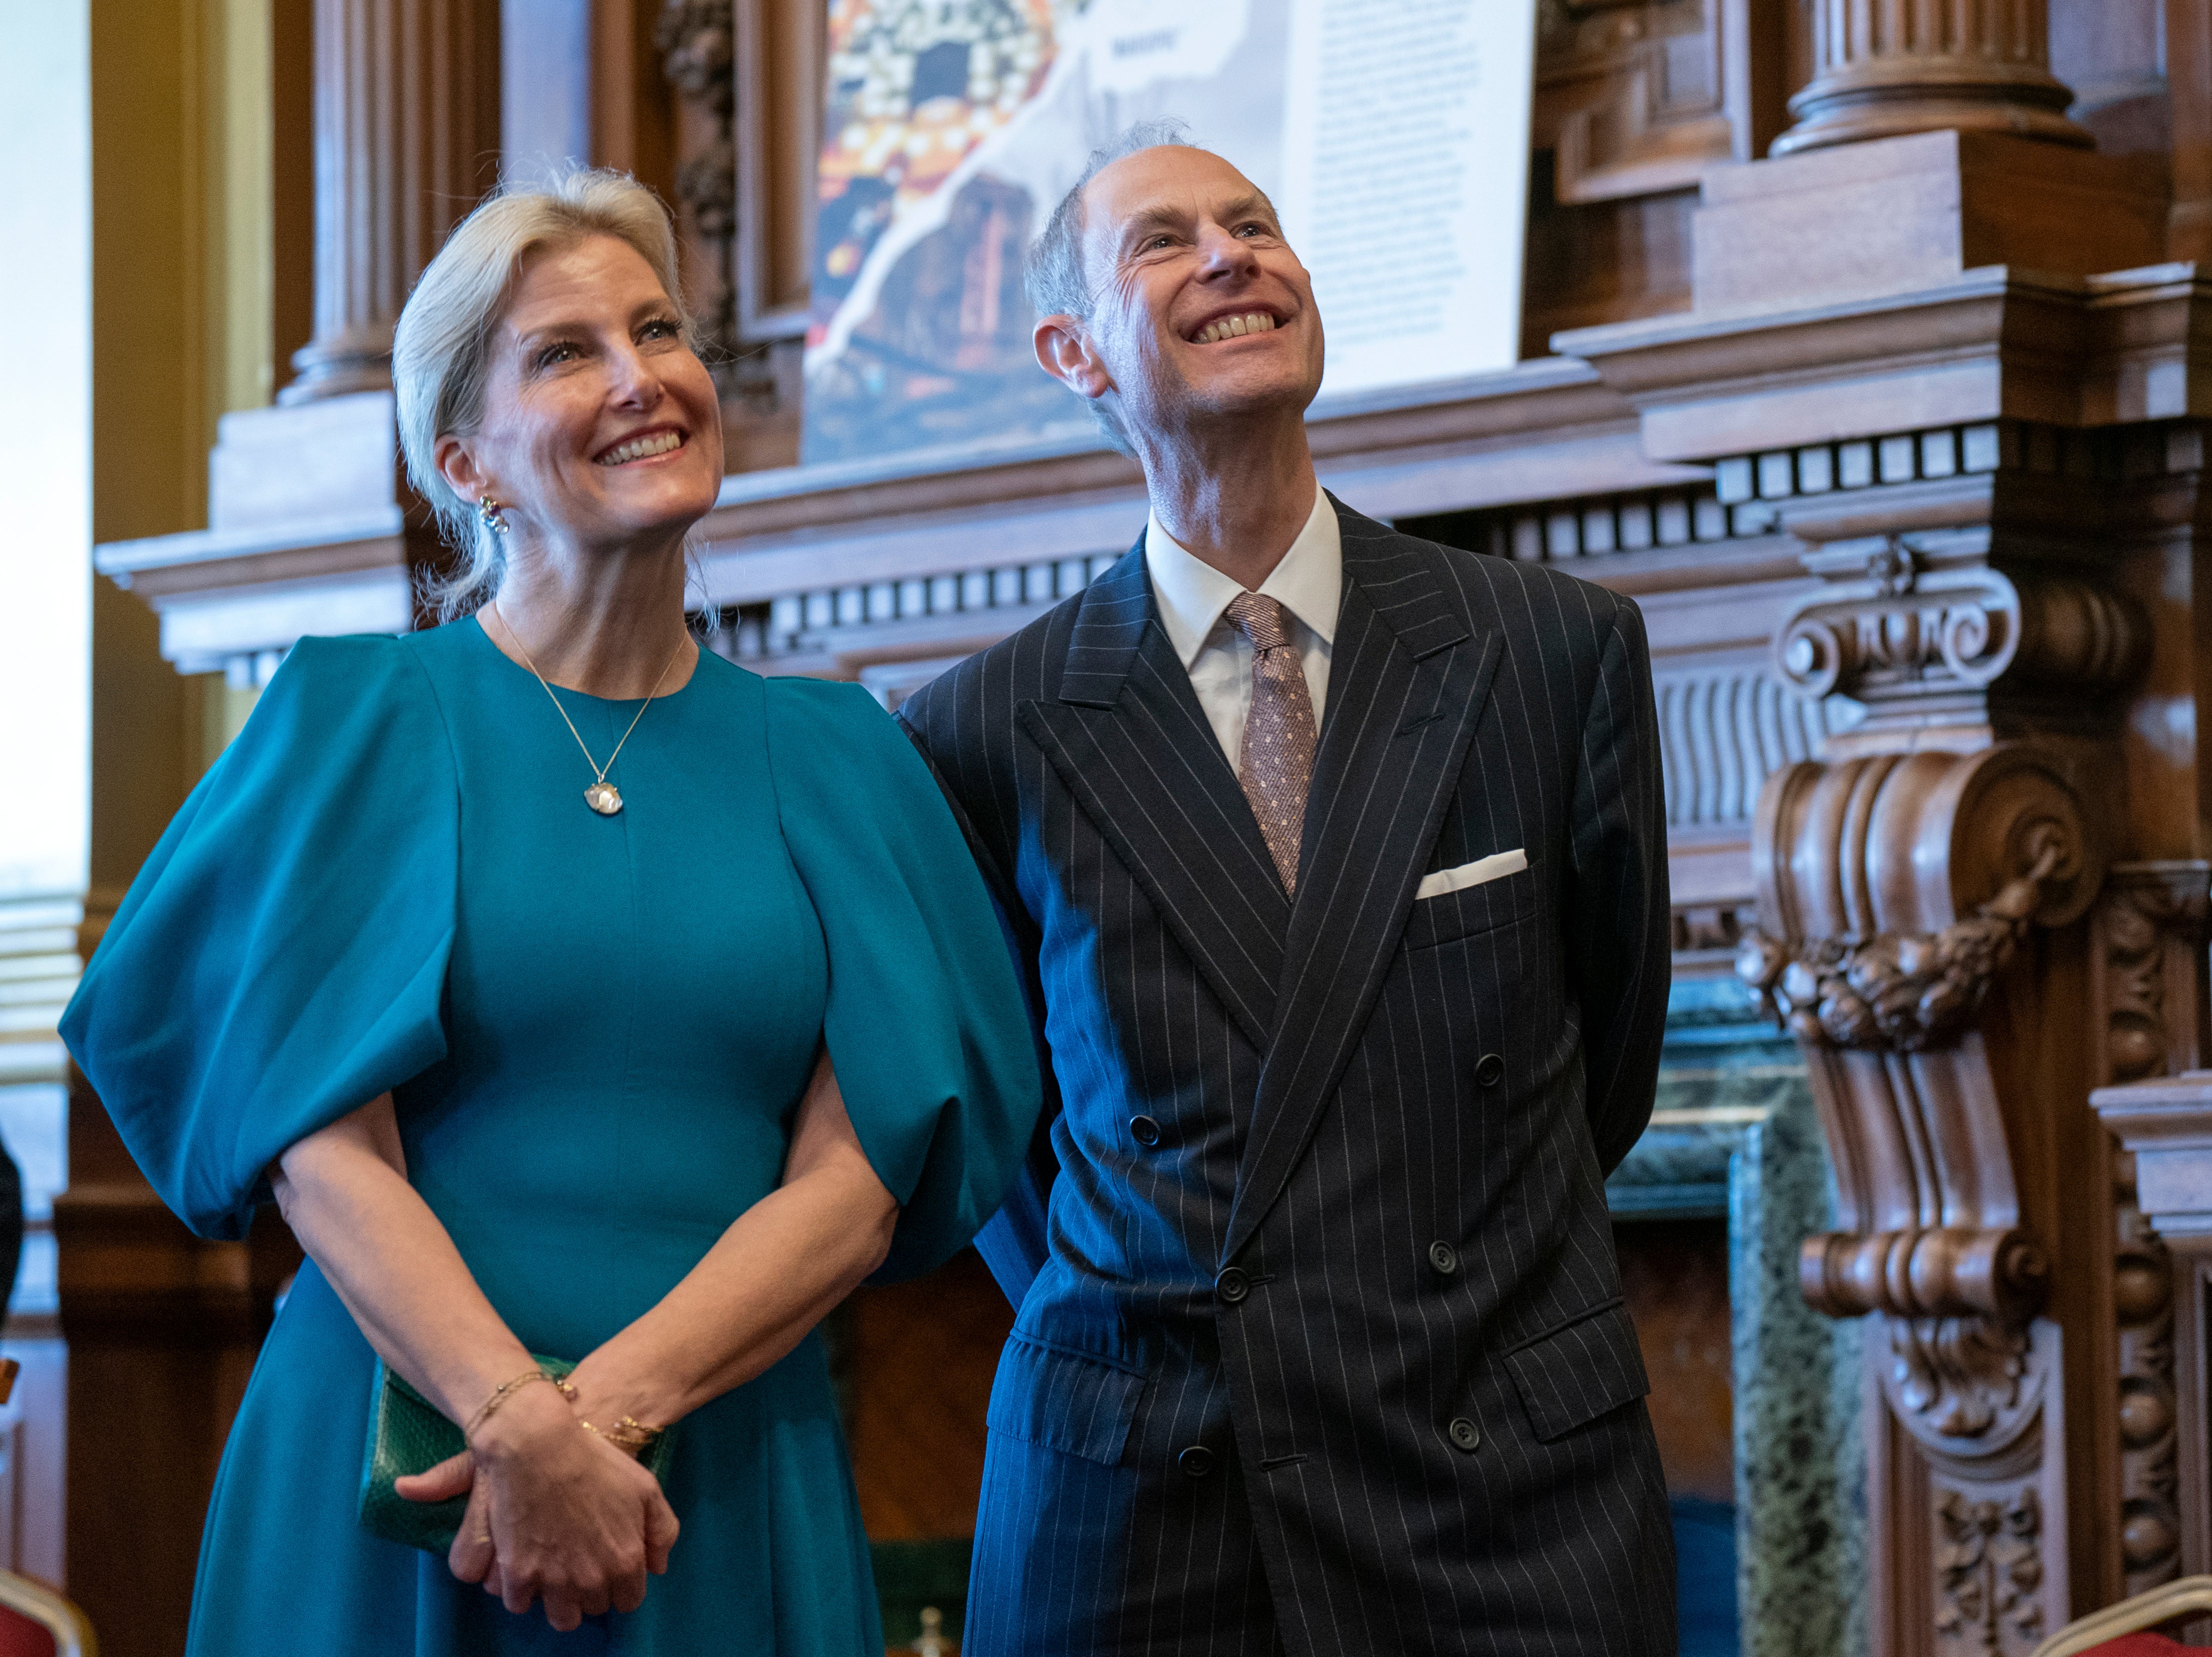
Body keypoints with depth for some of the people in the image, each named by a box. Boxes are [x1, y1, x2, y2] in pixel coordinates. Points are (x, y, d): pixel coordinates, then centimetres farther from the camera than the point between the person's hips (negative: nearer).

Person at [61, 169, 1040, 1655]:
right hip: (406, 1471, -2)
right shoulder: (358, 721, 1)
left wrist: (612, 1407, -15)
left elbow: (859, 1178, 0)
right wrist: (521, 1424, -20)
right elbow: (321, 1149, -7)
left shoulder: (830, 758, 8)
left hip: (733, 1494, 2)